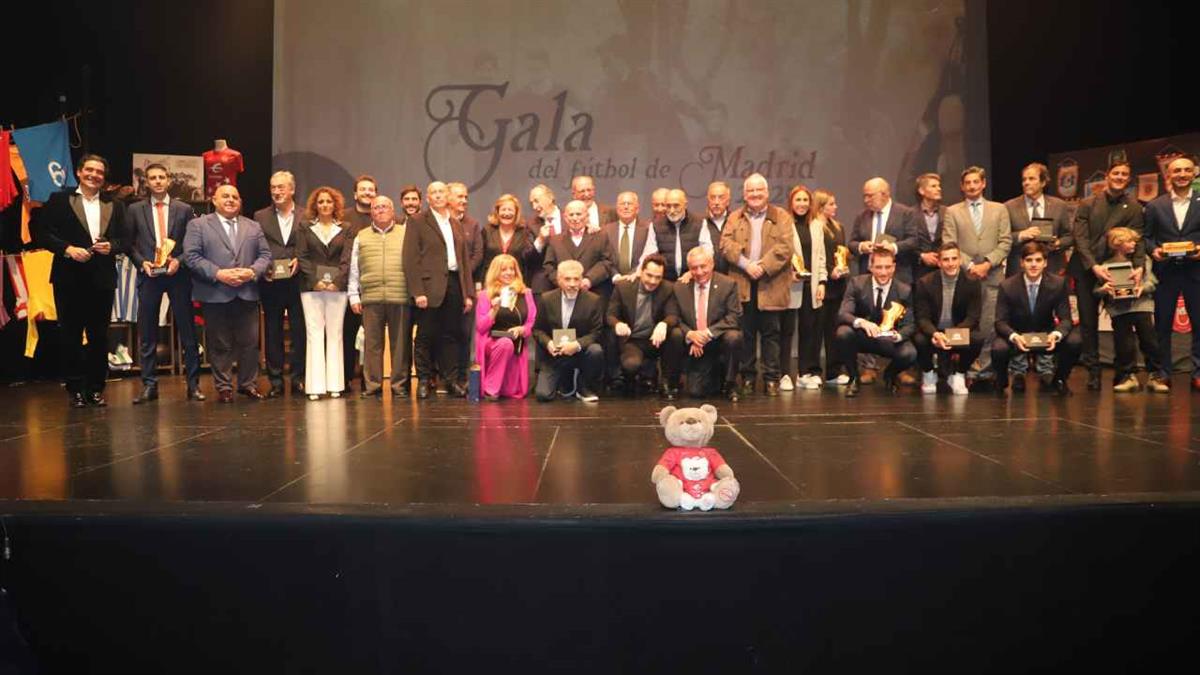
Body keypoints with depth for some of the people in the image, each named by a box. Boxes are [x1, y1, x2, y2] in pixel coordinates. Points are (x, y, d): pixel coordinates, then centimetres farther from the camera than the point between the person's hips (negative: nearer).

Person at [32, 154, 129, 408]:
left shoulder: (114, 206, 13)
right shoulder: (59, 200, 5)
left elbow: (125, 239, 9)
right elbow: (42, 233, -1)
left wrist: (111, 246, -11)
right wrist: (68, 249, -14)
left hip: (102, 279, 2)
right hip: (70, 279, -2)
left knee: (99, 336, 5)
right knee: (70, 335, 2)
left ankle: (96, 388, 13)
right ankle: (75, 389, 9)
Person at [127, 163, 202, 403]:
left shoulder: (184, 210, 6)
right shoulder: (135, 210, 8)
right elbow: (129, 243, 8)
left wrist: (179, 260, -10)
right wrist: (142, 262, -8)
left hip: (177, 275, -1)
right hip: (149, 275, 1)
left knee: (187, 329, 1)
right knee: (147, 333, 4)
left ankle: (193, 384, 9)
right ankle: (149, 385, 11)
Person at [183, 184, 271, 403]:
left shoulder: (253, 227, 16)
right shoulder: (198, 225, 5)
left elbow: (265, 254, 11)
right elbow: (191, 256, -4)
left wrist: (253, 271, -9)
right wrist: (218, 274, -15)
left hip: (247, 295, 3)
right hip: (215, 295, -3)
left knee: (250, 342, 4)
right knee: (220, 344, 3)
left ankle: (248, 384, 18)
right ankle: (223, 387, 13)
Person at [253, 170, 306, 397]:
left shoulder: (306, 216, 6)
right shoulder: (261, 217, 9)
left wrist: (299, 261, -12)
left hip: (297, 282, -1)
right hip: (270, 283, 1)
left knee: (300, 331, 2)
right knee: (272, 333, 6)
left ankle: (298, 378, 11)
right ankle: (275, 380, 13)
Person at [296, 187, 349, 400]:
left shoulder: (345, 229, 10)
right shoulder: (305, 229, 11)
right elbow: (301, 257, 3)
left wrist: (337, 281, -11)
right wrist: (315, 280, -9)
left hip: (337, 287, 0)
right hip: (311, 287, 0)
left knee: (335, 334, 0)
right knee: (314, 334, -3)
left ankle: (334, 384, 3)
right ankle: (315, 386, -4)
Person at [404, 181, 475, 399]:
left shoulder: (456, 224, 18)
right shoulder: (417, 222, 1)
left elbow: (465, 260, 18)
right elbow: (410, 258, -6)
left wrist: (468, 292, 10)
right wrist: (417, 291, -14)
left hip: (454, 283, 5)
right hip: (430, 285, -5)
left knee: (451, 335, 7)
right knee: (426, 335, 0)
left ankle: (451, 380, 13)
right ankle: (424, 381, 10)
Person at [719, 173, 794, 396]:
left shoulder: (781, 217, 7)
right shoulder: (735, 218, 14)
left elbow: (784, 248, -5)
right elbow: (726, 244, -1)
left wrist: (764, 266, -16)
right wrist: (746, 264, -15)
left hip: (771, 285, -2)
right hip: (742, 285, 2)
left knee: (770, 333, 2)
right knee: (745, 333, 5)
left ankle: (772, 378, 7)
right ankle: (747, 377, 14)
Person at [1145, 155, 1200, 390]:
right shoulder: (1155, 206, 8)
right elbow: (1146, 236, 7)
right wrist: (1153, 250, -11)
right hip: (1165, 271, 1)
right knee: (1162, 324, 5)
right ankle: (1162, 374, 13)